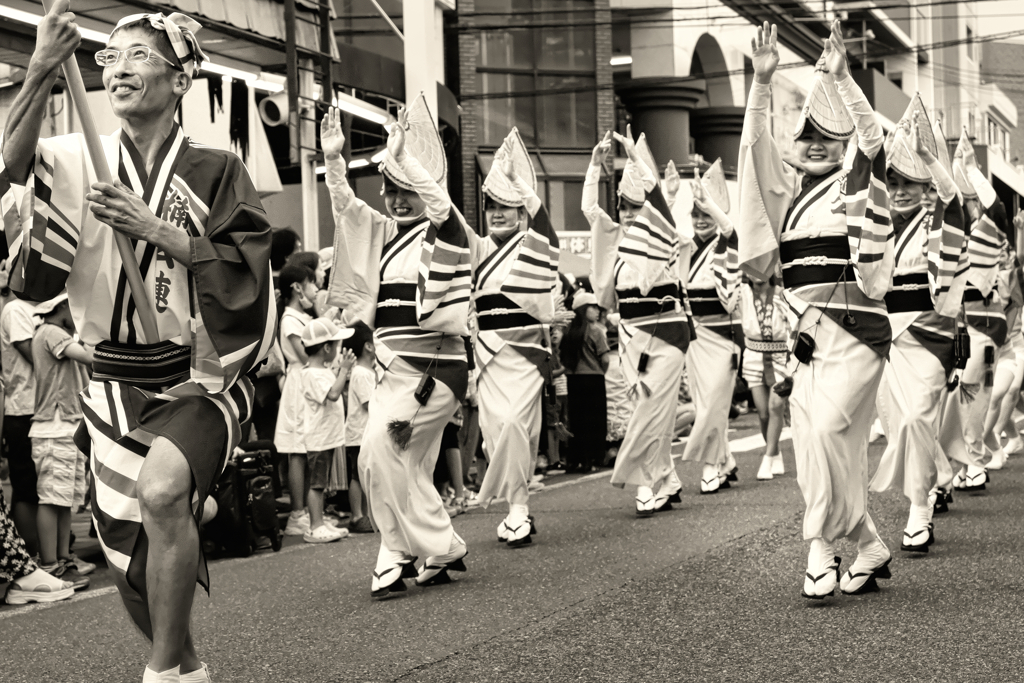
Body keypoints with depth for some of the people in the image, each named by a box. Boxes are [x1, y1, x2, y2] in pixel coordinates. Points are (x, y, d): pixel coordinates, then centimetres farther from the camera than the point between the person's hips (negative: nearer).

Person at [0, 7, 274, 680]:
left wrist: (156, 231, -17)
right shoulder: (77, 160, 1)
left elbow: (245, 274, -9)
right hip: (116, 382, 3)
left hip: (202, 377, -3)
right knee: (134, 567, 8)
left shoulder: (215, 171, -3)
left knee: (162, 486, -33)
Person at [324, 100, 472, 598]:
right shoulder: (385, 234, 15)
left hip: (432, 369, -8)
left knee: (379, 450, -17)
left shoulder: (444, 231, -6)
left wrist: (406, 153, -24)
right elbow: (345, 207, 11)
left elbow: (437, 200, -25)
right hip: (391, 367, 8)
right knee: (411, 470, 10)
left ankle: (397, 553, -7)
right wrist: (334, 160, -1)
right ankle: (442, 550, 22)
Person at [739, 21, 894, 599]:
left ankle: (821, 544, -12)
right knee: (841, 447, 6)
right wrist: (762, 82, -9)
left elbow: (872, 137, -15)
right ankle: (870, 548, 17)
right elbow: (756, 145, 3)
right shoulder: (788, 188, 14)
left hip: (856, 332, -6)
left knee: (825, 427, -21)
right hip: (809, 333, 6)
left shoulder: (859, 184, 1)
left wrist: (840, 78, -23)